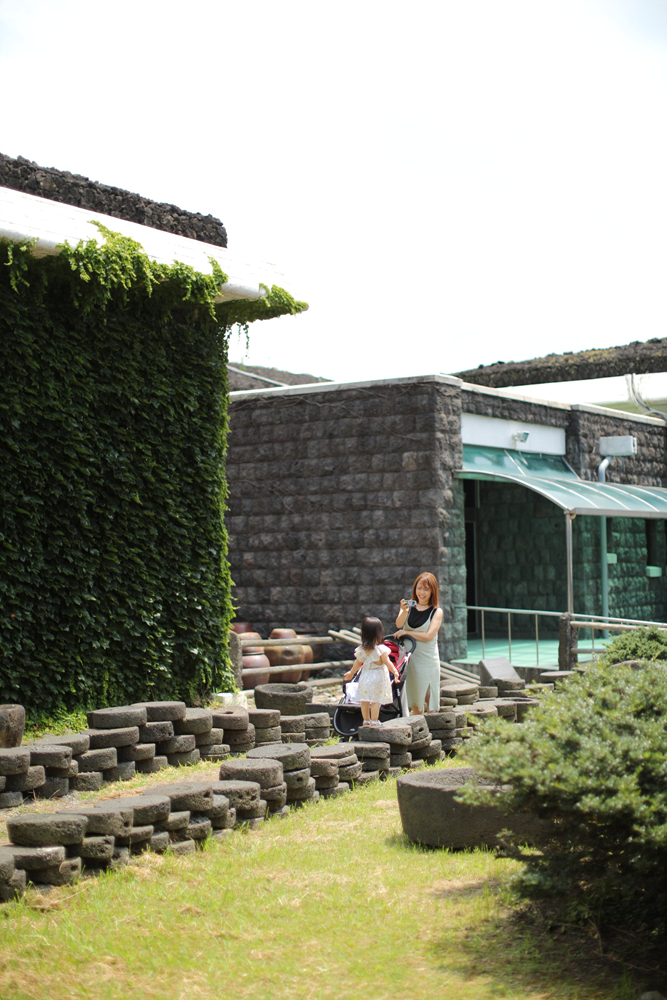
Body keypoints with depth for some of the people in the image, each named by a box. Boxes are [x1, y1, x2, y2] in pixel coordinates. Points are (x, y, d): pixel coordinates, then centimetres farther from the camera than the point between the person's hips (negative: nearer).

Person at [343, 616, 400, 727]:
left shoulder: (361, 649, 2)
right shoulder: (380, 649, -14)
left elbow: (357, 663, 12)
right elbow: (387, 662, -17)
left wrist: (351, 673, 25)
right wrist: (395, 671, -12)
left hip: (365, 676, 5)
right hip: (378, 676, -5)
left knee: (365, 700, 11)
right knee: (376, 701, -1)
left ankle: (366, 721, 19)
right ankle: (374, 722, 0)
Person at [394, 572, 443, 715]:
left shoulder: (436, 612, -5)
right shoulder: (409, 605, 4)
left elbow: (429, 636, -13)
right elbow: (399, 624, -12)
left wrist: (406, 633, -10)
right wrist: (404, 612, -31)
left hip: (428, 658, -3)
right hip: (409, 656, 3)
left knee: (429, 697, -1)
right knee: (415, 702, 10)